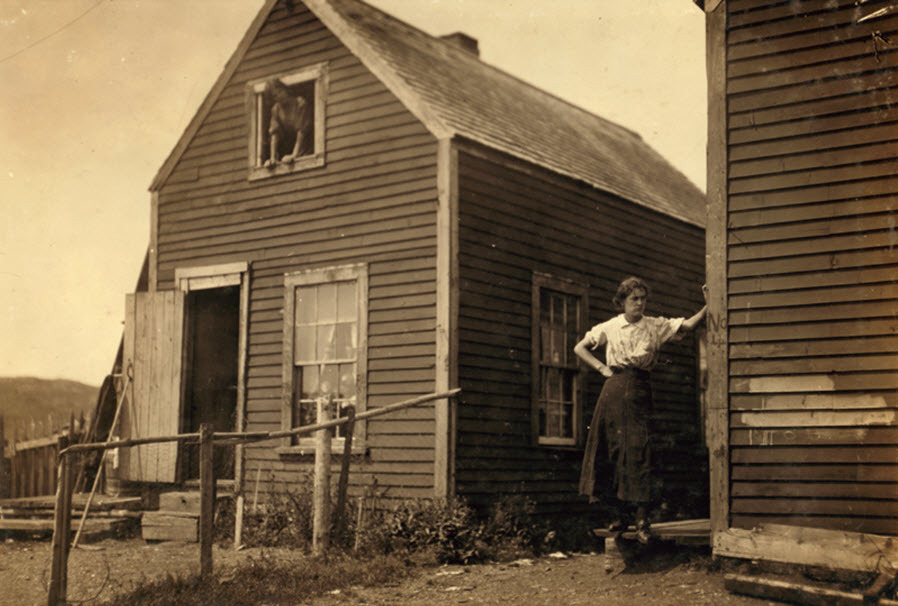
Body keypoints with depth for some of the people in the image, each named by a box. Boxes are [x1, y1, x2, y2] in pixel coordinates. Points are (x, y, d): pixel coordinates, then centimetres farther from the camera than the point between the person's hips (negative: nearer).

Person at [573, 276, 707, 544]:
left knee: (639, 451, -9)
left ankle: (642, 519, -9)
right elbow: (580, 348, 15)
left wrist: (709, 306, -17)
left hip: (639, 389, -1)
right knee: (618, 451, 2)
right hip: (615, 390, 1)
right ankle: (622, 514, 10)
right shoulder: (609, 327, 9)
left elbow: (688, 324, -3)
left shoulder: (656, 326, 8)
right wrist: (602, 368, 4)